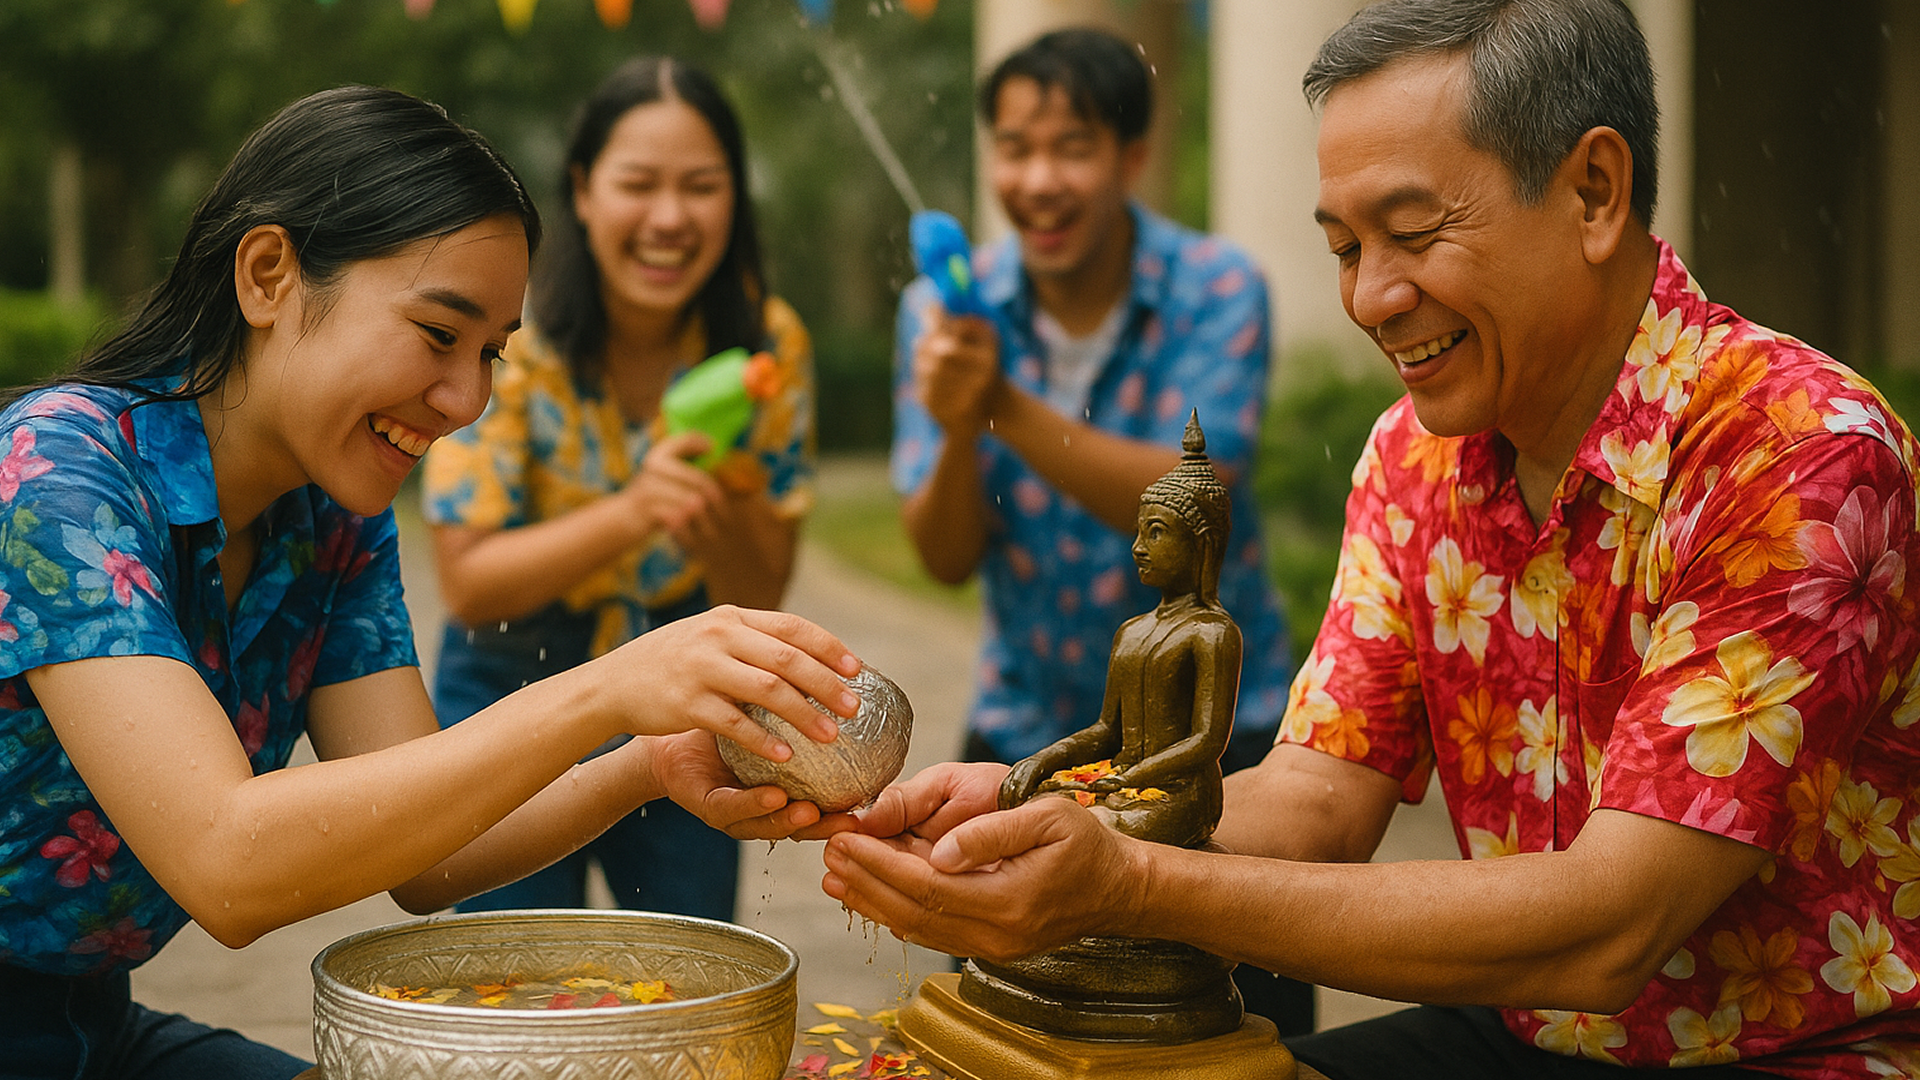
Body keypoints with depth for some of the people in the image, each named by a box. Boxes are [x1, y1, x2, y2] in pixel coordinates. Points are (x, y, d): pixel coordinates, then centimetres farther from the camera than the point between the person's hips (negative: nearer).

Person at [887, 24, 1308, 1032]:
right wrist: (956, 430, -27)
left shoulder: (1216, 289, -11)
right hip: (1025, 727, 3)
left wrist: (1009, 409, -34)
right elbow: (945, 559, -7)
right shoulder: (944, 311, -4)